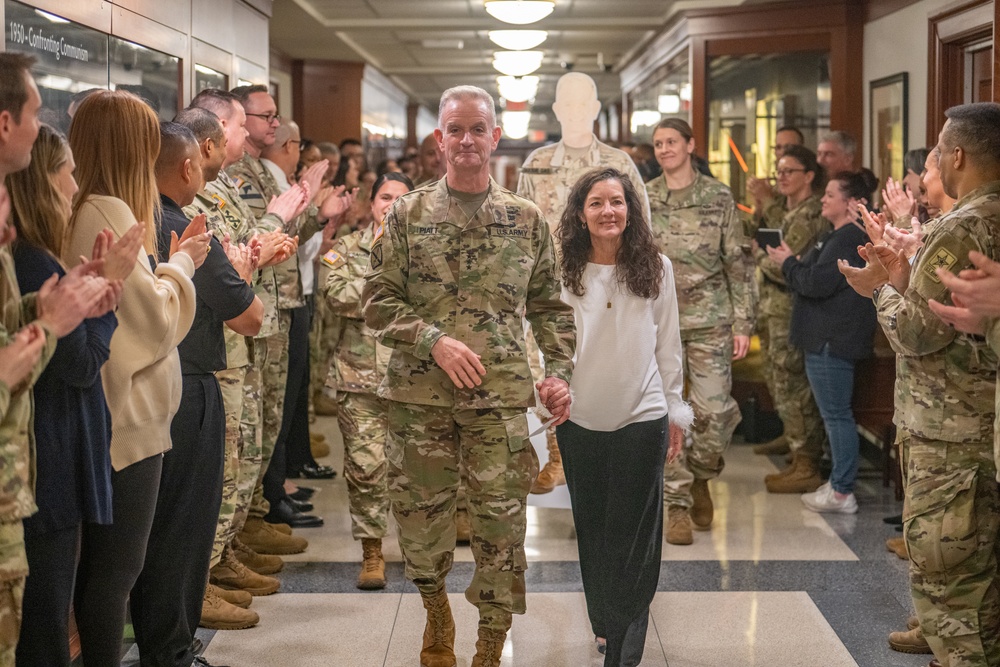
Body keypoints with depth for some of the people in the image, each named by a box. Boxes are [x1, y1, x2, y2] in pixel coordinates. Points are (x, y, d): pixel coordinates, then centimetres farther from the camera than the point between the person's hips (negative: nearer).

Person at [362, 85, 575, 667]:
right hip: (420, 396, 0)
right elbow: (378, 300, 0)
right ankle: (438, 616, 38)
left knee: (502, 527, 1)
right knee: (421, 521, 10)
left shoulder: (527, 220, 6)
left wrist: (560, 372, -1)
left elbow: (550, 307, 11)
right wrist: (434, 341, -13)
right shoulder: (408, 216, 3)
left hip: (500, 399, 0)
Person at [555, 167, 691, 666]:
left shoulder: (656, 268, 0)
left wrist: (676, 409, 6)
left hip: (642, 417, -1)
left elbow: (667, 344, 5)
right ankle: (603, 622, 30)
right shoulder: (563, 270, -1)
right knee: (591, 529, 13)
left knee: (633, 537, 1)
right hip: (579, 418, 1)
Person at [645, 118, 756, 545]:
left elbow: (739, 264, 3)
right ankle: (678, 505, 9)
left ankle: (700, 478, 25)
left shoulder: (718, 198, 2)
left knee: (713, 411, -4)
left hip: (710, 321, -1)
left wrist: (743, 323, -2)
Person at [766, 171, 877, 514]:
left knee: (836, 414, -7)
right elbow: (819, 280, 22)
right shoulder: (842, 237, 19)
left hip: (832, 342, -12)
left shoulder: (847, 240, -17)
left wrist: (788, 263, -8)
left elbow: (816, 283, -23)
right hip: (828, 339, 12)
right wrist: (792, 264, 9)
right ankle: (839, 483, 23)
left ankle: (842, 492, -2)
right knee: (836, 414, 16)